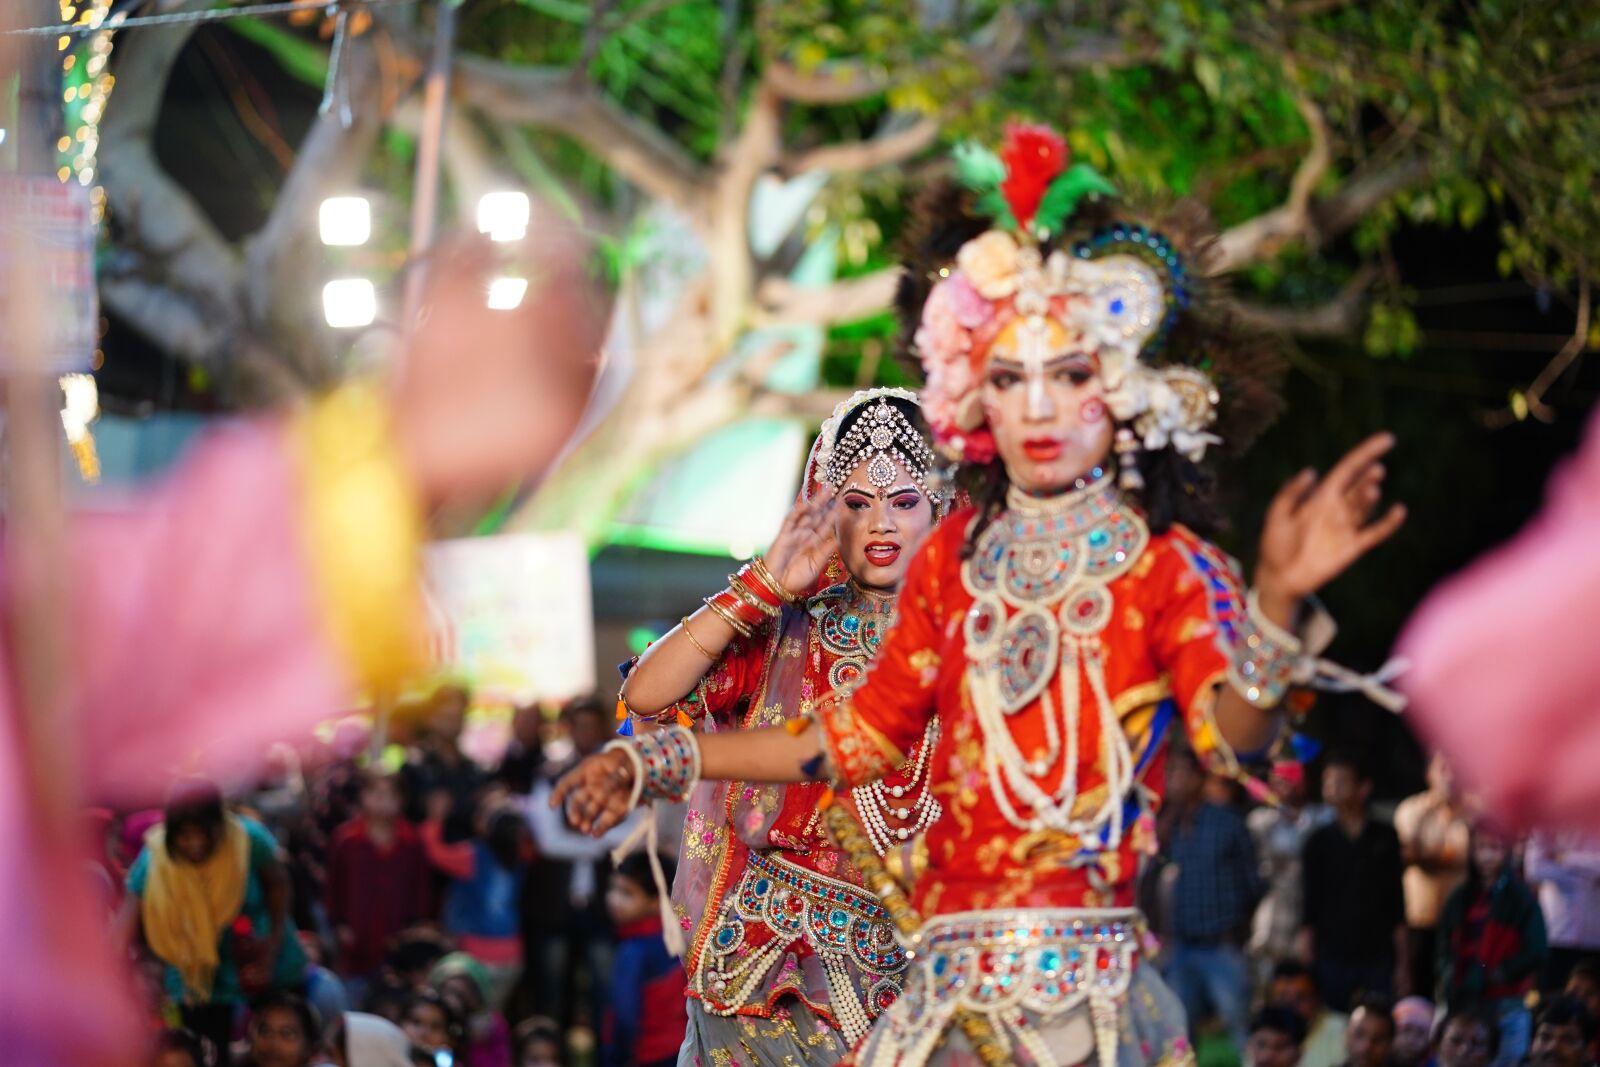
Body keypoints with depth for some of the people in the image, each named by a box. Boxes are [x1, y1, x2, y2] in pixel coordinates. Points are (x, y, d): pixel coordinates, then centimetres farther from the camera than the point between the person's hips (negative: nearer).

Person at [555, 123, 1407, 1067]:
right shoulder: (955, 559, 11)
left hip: (1086, 983, -4)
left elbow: (1235, 735, -20)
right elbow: (863, 737, 20)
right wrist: (660, 762, 21)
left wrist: (1277, 600, -40)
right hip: (951, 980, 4)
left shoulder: (1165, 567, -3)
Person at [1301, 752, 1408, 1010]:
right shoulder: (1320, 842, 5)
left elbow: (1398, 904, 6)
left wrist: (1402, 962, 3)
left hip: (1379, 956, 0)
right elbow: (1309, 907, 6)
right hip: (1334, 957, 0)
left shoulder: (1385, 838, 5)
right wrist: (1307, 959, 0)